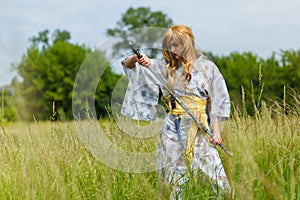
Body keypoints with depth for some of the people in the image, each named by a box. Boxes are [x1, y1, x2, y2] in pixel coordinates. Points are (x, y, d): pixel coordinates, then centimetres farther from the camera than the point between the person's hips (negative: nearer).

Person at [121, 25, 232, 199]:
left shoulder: (207, 67, 5)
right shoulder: (165, 67, 9)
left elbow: (217, 101, 5)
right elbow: (128, 66, 8)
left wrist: (216, 130, -4)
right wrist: (135, 59, -15)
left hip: (199, 130, -2)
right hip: (173, 129, 2)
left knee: (210, 174, -8)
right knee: (172, 179, 2)